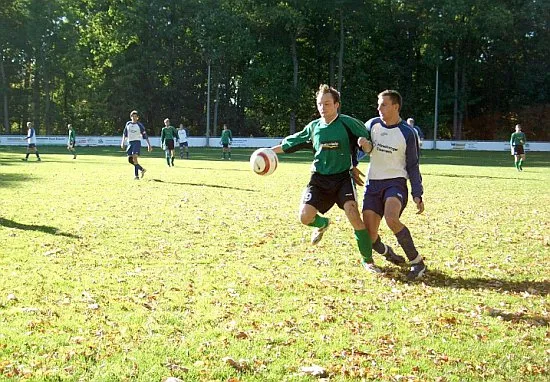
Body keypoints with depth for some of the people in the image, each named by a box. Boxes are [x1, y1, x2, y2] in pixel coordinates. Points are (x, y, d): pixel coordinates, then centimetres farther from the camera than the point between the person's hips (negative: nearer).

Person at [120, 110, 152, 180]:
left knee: (134, 158, -20)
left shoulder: (139, 125, -2)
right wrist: (123, 141, 10)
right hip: (130, 142, 5)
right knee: (130, 160, 3)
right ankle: (142, 169, 20)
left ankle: (136, 175, -15)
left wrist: (149, 145, -3)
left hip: (137, 142, -5)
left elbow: (145, 135, 0)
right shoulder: (128, 124, 10)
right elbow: (125, 133, 20)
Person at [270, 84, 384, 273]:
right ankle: (322, 224, 28)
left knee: (353, 214, -22)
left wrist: (365, 143, -23)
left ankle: (367, 260, -4)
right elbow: (291, 142, 20)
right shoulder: (313, 127, 7)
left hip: (343, 177, -3)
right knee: (305, 217, -12)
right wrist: (270, 151, 18)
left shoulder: (348, 123, -5)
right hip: (319, 179, 3)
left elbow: (369, 146, 0)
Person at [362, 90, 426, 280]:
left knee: (391, 219, -33)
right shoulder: (372, 124, 5)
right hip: (373, 184, 4)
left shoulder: (407, 133, -4)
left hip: (396, 182, -4)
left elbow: (412, 166, 2)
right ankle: (388, 252, 30)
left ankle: (417, 262, -18)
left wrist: (417, 194, -6)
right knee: (369, 235, -5)